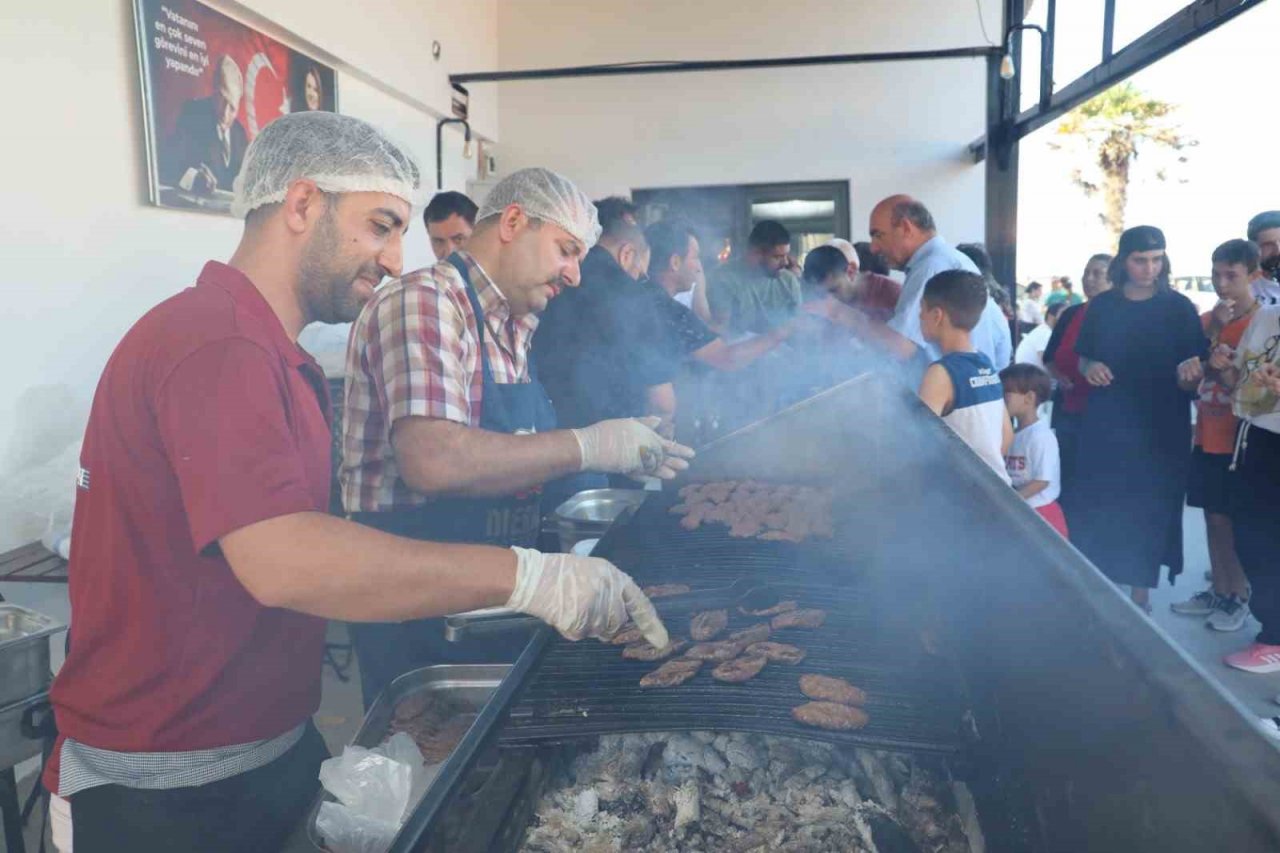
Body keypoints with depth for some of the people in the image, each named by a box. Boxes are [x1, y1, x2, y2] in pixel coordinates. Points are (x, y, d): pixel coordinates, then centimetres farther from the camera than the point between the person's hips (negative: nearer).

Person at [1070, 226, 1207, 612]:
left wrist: (1190, 372, -25)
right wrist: (1090, 368, -11)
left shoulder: (1179, 308, -2)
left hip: (1160, 430, -2)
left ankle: (1140, 595, 18)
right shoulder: (1101, 305, 4)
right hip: (1105, 426, 2)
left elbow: (1195, 373, -2)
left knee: (1149, 512, 4)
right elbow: (1082, 360, 12)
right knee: (1097, 508, 4)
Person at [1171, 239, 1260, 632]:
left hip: (1241, 439, -5)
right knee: (1214, 517, 11)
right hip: (1207, 436, 5)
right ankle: (1218, 591, 21)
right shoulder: (1206, 319, 8)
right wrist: (1212, 330, -10)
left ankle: (1238, 598, 14)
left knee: (1236, 521, 2)